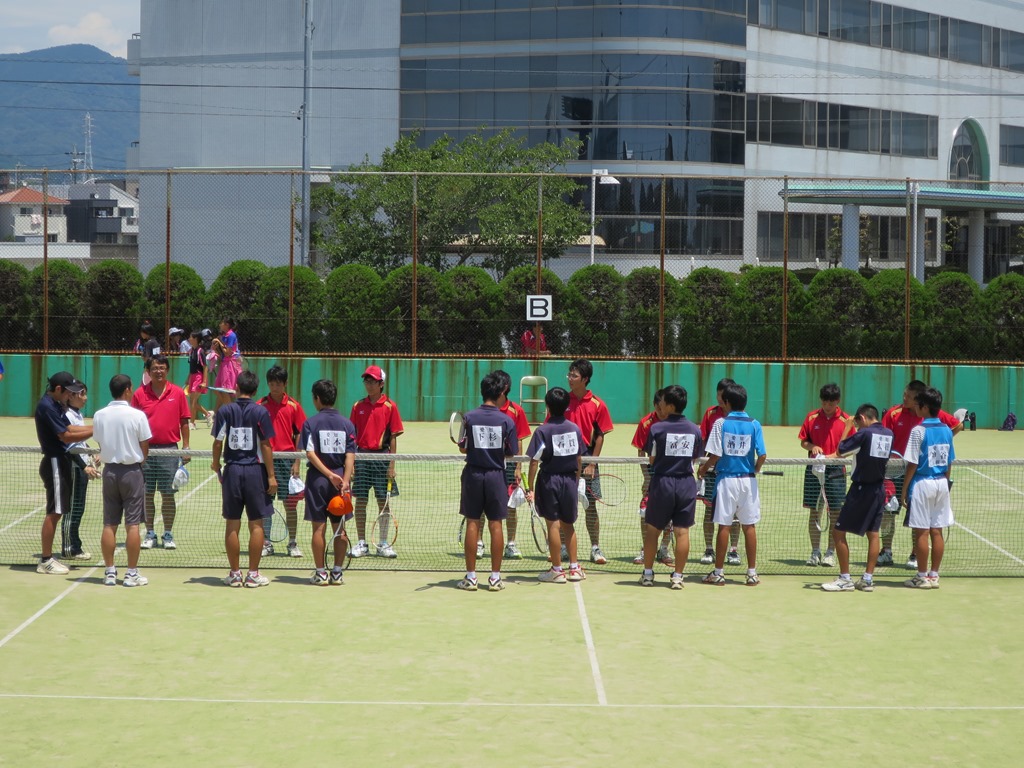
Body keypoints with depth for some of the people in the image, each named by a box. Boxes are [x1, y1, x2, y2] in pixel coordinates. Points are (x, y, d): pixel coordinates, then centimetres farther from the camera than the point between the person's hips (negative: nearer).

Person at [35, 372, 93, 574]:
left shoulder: (55, 404, 14)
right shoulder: (47, 407, -17)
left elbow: (68, 427, 13)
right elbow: (65, 436, -20)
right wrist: (94, 431, -18)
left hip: (60, 462, 10)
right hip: (55, 463, -10)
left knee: (56, 512, 13)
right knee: (54, 512, -7)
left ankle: (47, 556, 18)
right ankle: (45, 561, -3)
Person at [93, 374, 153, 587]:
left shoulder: (99, 415, -1)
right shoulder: (137, 415, -11)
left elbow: (100, 445, 6)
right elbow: (145, 449, -6)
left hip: (110, 471, 3)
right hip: (132, 471, -3)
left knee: (109, 524, 8)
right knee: (132, 524, 1)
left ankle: (109, 572, 11)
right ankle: (132, 574, 4)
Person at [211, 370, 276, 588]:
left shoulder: (224, 411, 0)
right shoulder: (260, 412, -5)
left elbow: (218, 442, 3)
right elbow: (265, 445, -7)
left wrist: (216, 463, 23)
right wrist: (271, 476, -3)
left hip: (232, 470, 2)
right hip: (255, 471, -2)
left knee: (232, 525, 7)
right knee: (256, 524, 4)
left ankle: (235, 574, 11)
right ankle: (253, 574, 5)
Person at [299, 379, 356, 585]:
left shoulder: (311, 423, -4)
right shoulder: (347, 424, 3)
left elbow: (310, 454, -13)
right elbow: (350, 456, -6)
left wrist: (330, 475, -15)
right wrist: (345, 480, -12)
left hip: (317, 480, -2)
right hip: (341, 480, 2)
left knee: (319, 527, 3)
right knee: (340, 528, 8)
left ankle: (321, 573, 4)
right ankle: (337, 573, 10)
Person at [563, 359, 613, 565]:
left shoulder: (597, 405, -2)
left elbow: (599, 436, 0)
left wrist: (592, 464, -6)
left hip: (586, 459, -1)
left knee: (591, 505, 0)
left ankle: (595, 548, 7)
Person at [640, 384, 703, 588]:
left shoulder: (657, 428, -9)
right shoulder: (695, 429, 1)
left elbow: (652, 460, -3)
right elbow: (696, 459, 7)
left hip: (662, 482, -2)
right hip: (686, 483, 2)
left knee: (652, 530, 10)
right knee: (682, 531, 4)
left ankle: (648, 573, 15)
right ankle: (677, 576, 6)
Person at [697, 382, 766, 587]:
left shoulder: (721, 423, -6)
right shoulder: (754, 424, -1)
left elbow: (715, 455, -10)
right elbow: (762, 455, -6)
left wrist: (703, 469, 8)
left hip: (726, 479, -2)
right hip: (747, 480, 2)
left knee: (724, 526, 3)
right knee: (749, 526, 7)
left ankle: (718, 572, 8)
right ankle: (752, 572, 10)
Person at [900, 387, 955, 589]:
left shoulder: (919, 431, -13)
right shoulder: (947, 430, 5)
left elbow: (912, 464, -12)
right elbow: (949, 463, 10)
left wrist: (904, 490, -6)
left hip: (922, 483, -6)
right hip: (941, 484, 6)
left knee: (921, 532, 0)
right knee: (937, 531, 9)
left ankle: (922, 577, 4)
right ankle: (934, 575, 13)